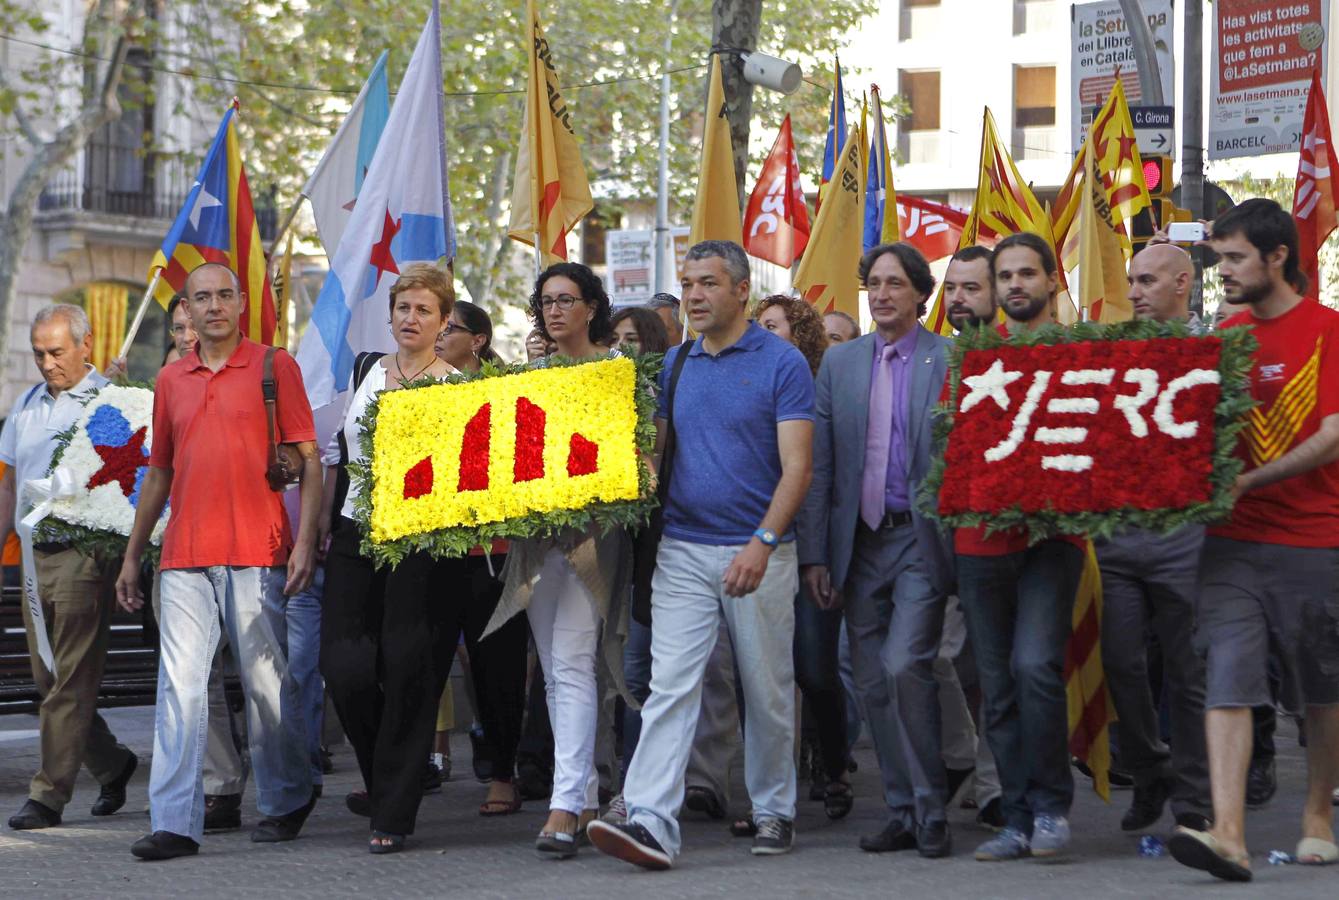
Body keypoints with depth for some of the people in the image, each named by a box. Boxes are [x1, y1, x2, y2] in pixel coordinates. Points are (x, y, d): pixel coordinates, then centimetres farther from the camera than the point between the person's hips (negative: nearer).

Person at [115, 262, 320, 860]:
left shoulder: (274, 366, 2)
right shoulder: (171, 381, 14)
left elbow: (308, 459, 0)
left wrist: (305, 541, -10)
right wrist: (132, 557, 20)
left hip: (255, 555, -3)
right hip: (184, 558, 4)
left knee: (266, 682, 3)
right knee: (179, 683, -4)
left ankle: (287, 800, 21)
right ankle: (175, 823, -5)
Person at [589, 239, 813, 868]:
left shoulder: (782, 363, -5)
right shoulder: (673, 365, 10)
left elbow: (796, 467, -11)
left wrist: (762, 543, -22)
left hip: (758, 554, -3)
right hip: (682, 550, 3)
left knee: (768, 692, 9)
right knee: (670, 686, -9)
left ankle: (774, 811, 24)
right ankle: (651, 822, -17)